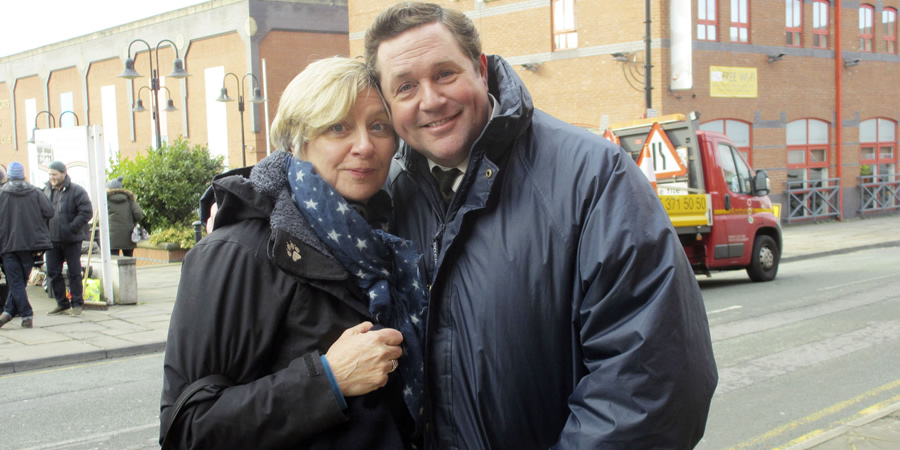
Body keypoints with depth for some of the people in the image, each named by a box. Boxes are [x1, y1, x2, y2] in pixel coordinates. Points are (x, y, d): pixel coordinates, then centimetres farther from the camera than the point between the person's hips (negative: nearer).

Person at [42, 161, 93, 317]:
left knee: (74, 273, 2)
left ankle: (77, 304, 11)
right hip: (52, 240, 6)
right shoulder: (48, 190, 9)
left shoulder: (77, 191, -9)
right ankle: (62, 303, 20)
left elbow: (86, 212, -14)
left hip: (71, 240, -6)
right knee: (53, 272, 8)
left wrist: (72, 228, -18)